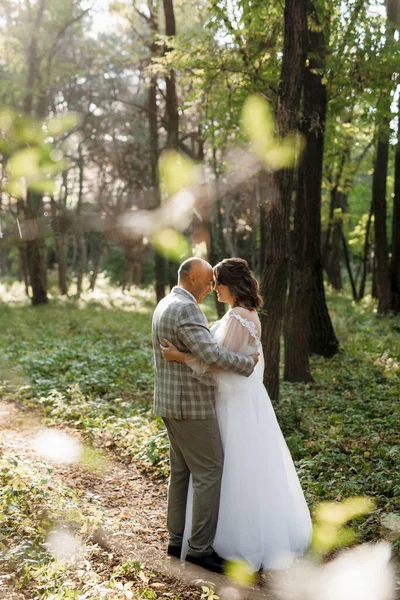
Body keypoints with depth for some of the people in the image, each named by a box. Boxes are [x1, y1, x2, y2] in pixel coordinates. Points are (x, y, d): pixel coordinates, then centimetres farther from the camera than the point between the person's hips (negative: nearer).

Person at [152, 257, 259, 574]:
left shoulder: (165, 305, 13)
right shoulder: (186, 309, -20)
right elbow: (209, 353, -30)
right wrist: (247, 362, -15)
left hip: (172, 403, 10)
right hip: (192, 406, -10)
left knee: (182, 471, 16)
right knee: (209, 473, -2)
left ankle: (178, 539, 24)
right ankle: (200, 548, 5)